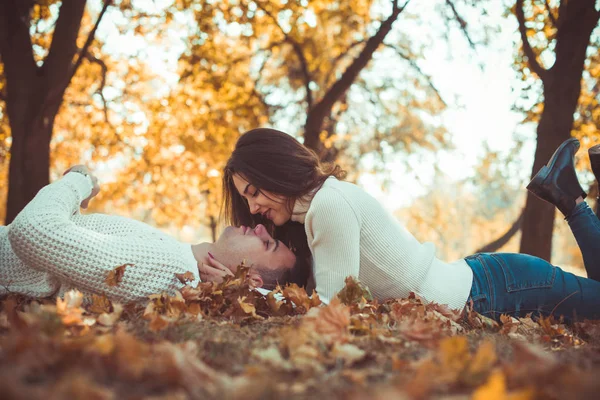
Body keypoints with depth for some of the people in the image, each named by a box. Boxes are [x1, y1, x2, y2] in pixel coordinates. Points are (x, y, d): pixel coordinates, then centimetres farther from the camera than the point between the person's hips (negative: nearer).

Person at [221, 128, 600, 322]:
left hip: (491, 289, -8)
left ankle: (569, 196, 18)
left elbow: (333, 305, -25)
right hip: (471, 283, 8)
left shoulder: (330, 204, -23)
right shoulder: (310, 212, 5)